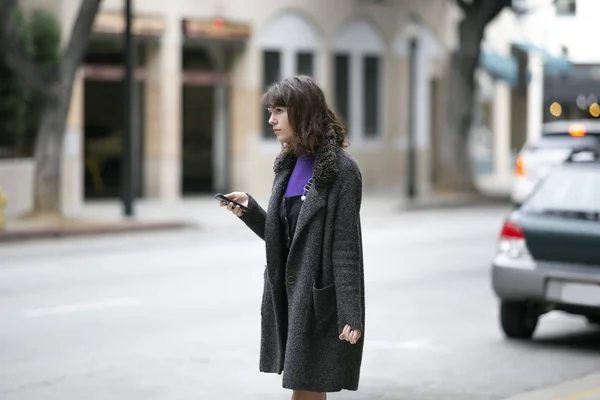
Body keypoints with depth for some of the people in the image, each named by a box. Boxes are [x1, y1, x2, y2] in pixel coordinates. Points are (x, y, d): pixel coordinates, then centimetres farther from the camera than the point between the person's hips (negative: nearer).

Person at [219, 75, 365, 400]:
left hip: (318, 299, -7)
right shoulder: (288, 166, 12)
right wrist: (248, 209, -2)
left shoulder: (340, 169, -11)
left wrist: (350, 314, -18)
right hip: (288, 296, 7)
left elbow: (347, 246, -15)